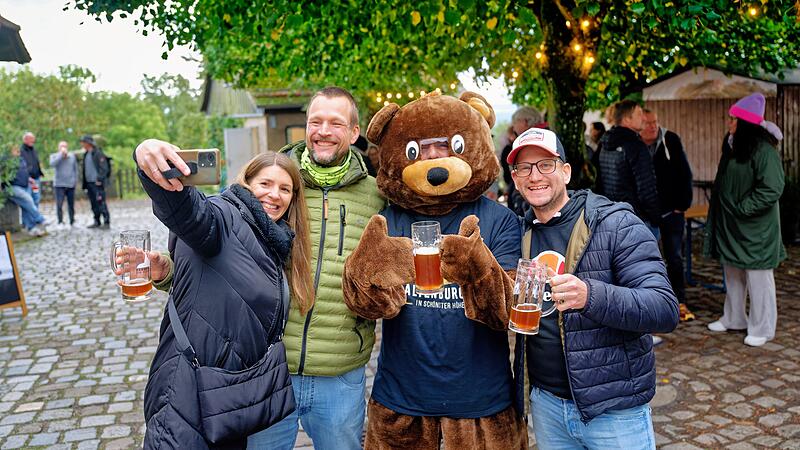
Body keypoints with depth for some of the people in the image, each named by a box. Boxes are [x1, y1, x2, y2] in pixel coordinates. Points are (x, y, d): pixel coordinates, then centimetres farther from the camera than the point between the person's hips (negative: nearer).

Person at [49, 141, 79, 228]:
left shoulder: (72, 156, 8)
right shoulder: (54, 156, 2)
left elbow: (75, 169, 13)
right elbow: (52, 164, -19)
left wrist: (75, 180, 8)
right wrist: (61, 154, -17)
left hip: (71, 184, 2)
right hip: (59, 185, -2)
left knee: (71, 205, 7)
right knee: (59, 205, -9)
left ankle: (72, 222, 18)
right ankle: (60, 222, 0)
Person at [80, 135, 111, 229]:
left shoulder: (98, 153, -9)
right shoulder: (86, 154, 17)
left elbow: (104, 168, -14)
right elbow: (85, 169, 21)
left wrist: (99, 179, -20)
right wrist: (85, 184, 17)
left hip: (97, 183, -8)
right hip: (89, 183, 8)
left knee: (100, 202, -10)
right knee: (94, 204, 10)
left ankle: (106, 222, -7)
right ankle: (97, 222, 16)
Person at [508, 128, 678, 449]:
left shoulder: (617, 225, -12)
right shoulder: (520, 233, 3)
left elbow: (666, 310, -21)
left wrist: (591, 295, -36)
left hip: (614, 408, -4)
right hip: (546, 403, 5)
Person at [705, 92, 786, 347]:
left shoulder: (763, 150, -18)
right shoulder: (732, 145, 9)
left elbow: (772, 189, -22)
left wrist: (743, 209, -19)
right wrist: (727, 211, 13)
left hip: (755, 226, -9)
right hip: (730, 223, 9)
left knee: (758, 277, 1)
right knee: (732, 274, 18)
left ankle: (762, 328, 12)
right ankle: (733, 319, 32)